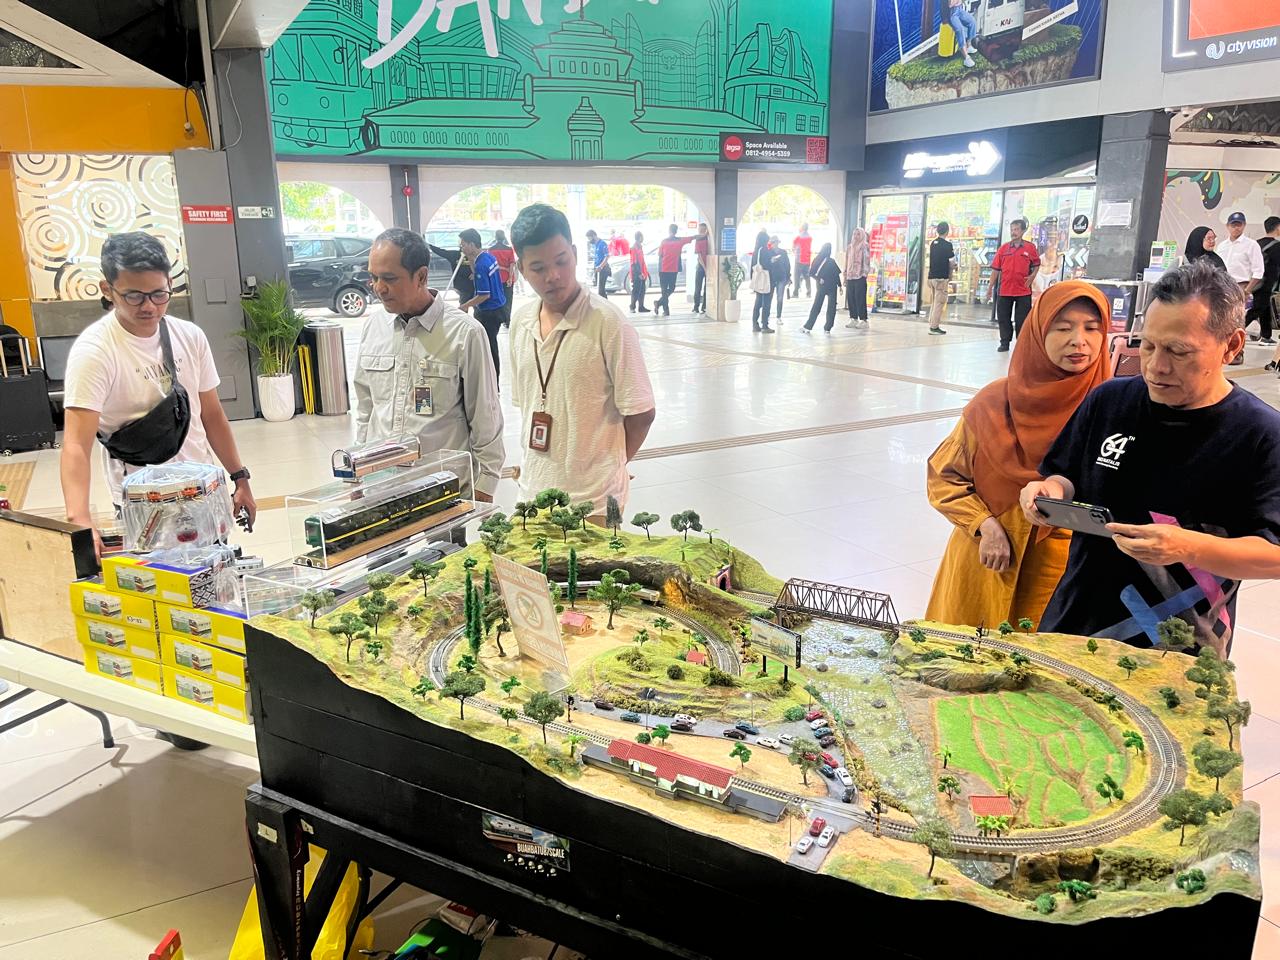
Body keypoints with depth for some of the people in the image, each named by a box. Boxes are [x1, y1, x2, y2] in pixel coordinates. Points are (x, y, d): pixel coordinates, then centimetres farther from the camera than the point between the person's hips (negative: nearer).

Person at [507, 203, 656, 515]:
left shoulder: (609, 323, -14)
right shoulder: (521, 322, 4)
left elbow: (640, 414, -10)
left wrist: (606, 470, -2)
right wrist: (532, 463, 7)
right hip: (533, 491, 6)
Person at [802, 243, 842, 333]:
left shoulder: (831, 261, 8)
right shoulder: (817, 260, -1)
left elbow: (836, 274, 11)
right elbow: (812, 273, 0)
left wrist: (839, 285, 10)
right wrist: (819, 279, -15)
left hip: (832, 287, 3)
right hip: (822, 286, -3)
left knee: (831, 307, 0)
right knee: (816, 306, -5)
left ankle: (828, 327, 7)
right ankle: (808, 326, 0)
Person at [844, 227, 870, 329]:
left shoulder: (865, 246, 0)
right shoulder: (849, 247, 16)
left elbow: (867, 260, -6)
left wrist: (865, 272, -16)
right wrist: (845, 276, 14)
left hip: (860, 276, -6)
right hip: (850, 276, 6)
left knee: (860, 298, -8)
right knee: (850, 297, 4)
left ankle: (863, 320, -5)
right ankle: (853, 319, 12)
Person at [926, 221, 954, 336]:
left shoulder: (933, 243, 9)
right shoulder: (947, 245, -11)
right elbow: (952, 263, -9)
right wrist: (950, 276, 8)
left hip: (932, 276, 7)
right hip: (942, 277, -7)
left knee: (934, 302, 17)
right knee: (940, 302, -1)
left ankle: (932, 323, 19)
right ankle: (934, 326, -1)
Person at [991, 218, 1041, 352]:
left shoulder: (1030, 247, 0)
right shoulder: (1003, 248, 3)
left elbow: (1037, 264, 11)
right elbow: (996, 268, 5)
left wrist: (1033, 276, -8)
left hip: (1023, 291, -2)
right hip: (1005, 290, 2)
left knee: (1022, 319, 3)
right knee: (1003, 317, 6)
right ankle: (1005, 343, 17)